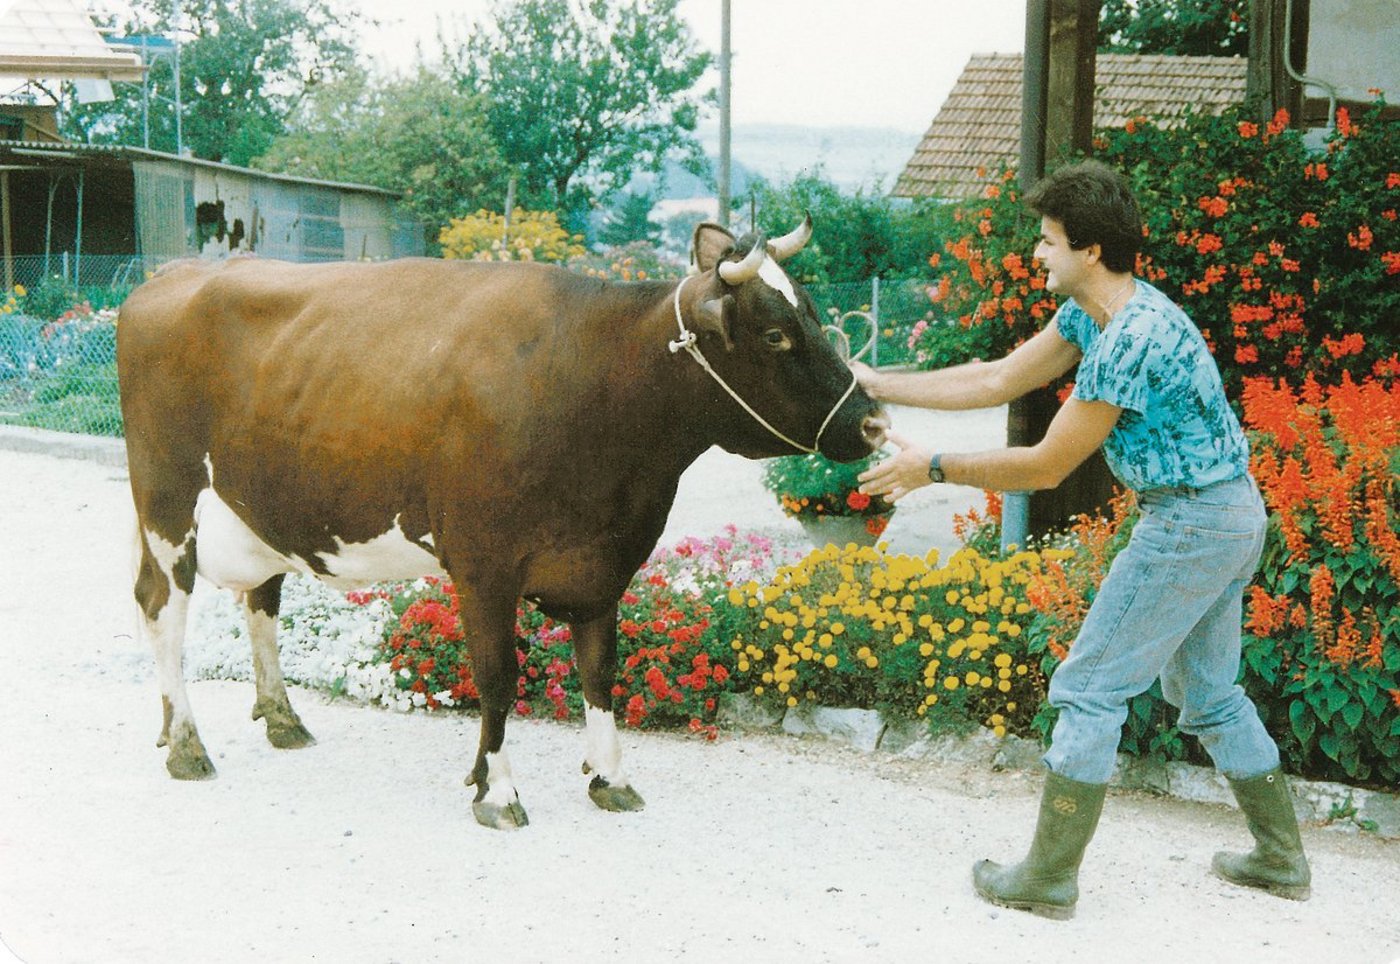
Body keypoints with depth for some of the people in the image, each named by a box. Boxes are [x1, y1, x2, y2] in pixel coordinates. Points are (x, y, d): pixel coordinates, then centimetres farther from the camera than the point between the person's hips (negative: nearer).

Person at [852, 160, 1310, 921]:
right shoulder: (1091, 313, 6)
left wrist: (933, 468, -11)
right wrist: (877, 384, 7)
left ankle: (1048, 879, 6)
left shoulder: (1129, 342, -25)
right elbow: (998, 380, 10)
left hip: (1191, 523, -10)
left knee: (1090, 689, -3)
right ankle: (1280, 857, 32)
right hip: (1229, 516, 10)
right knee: (1207, 692, 21)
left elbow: (1046, 466, -20)